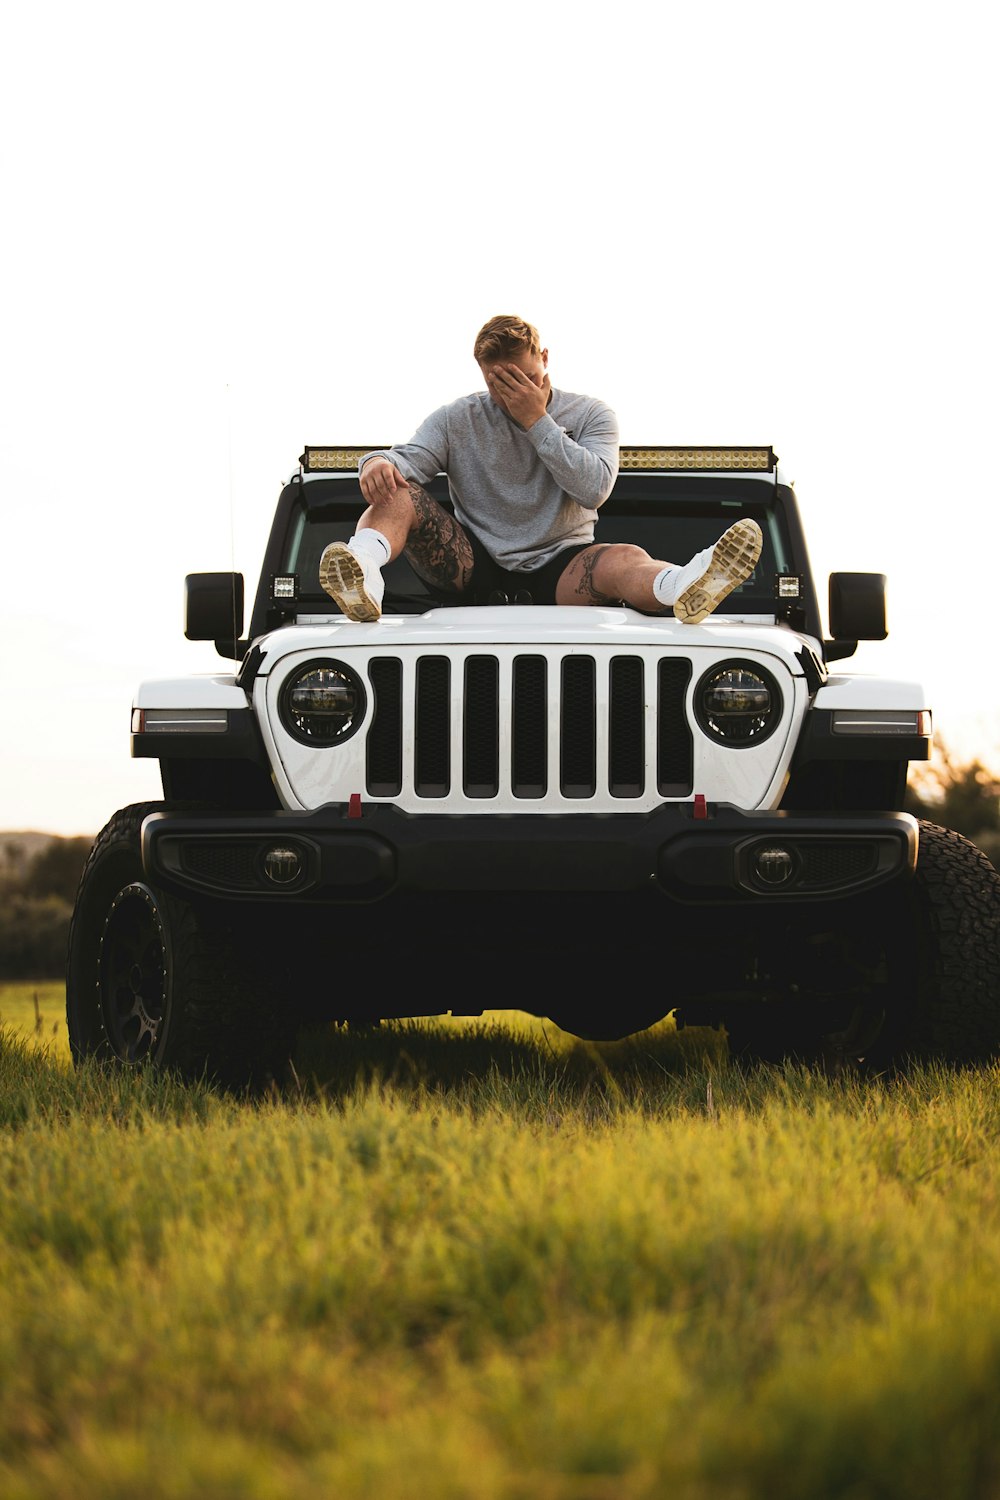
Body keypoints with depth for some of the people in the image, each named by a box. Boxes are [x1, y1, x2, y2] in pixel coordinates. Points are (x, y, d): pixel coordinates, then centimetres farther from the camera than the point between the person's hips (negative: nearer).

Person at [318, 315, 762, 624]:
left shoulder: (590, 416, 6)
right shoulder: (457, 419, 10)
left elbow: (595, 489, -11)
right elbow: (407, 459, -4)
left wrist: (538, 422, -12)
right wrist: (378, 463, -29)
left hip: (559, 571, -2)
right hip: (473, 568, 2)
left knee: (625, 560, -35)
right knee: (397, 493, -20)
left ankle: (682, 588, -73)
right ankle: (364, 576, -55)